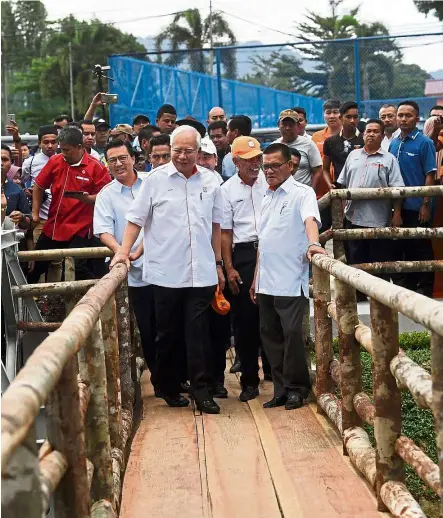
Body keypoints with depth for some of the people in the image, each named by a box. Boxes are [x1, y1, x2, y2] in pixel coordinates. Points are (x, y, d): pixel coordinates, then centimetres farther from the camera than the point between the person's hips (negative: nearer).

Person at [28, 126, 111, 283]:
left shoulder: (96, 167, -11)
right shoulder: (55, 161, 1)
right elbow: (38, 187, 12)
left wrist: (85, 198, -27)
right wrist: (35, 214, 10)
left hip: (80, 230, -5)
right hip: (52, 227, 5)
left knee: (82, 271, -4)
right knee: (36, 267, 16)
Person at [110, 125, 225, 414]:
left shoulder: (210, 181, 8)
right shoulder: (156, 180, 0)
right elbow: (136, 219, 3)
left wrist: (218, 263, 14)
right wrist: (124, 251, -8)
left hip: (201, 273, 1)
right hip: (166, 272, -1)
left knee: (199, 333, -1)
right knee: (168, 334, 8)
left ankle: (202, 390, 3)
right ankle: (169, 388, 21)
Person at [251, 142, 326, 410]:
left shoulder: (302, 193, -4)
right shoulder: (266, 198, 18)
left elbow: (310, 220, -23)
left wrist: (314, 243, -42)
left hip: (291, 280, -7)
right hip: (266, 283, 8)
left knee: (292, 333, -8)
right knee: (270, 335, 9)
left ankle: (297, 388, 8)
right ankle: (282, 389, 19)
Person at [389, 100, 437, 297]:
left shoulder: (424, 142, -7)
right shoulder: (393, 144, 9)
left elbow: (430, 175, -9)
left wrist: (425, 204, -14)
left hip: (417, 206, -6)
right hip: (398, 206, 6)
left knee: (421, 249, 2)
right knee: (403, 247, 14)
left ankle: (425, 289, 11)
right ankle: (406, 286, 25)